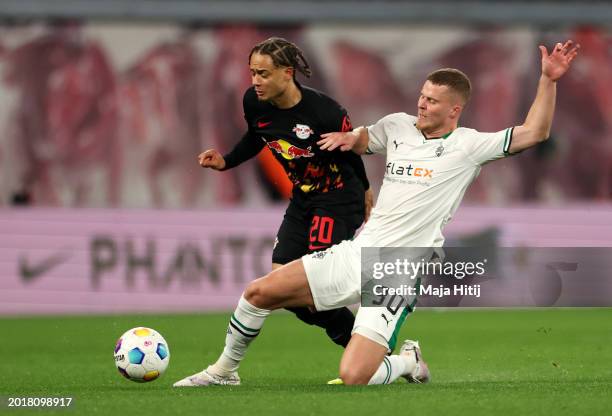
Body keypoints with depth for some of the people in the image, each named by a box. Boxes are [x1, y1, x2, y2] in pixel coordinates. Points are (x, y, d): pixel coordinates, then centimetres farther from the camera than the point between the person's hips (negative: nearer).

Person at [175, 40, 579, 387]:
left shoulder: (468, 147, -5)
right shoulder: (398, 126, 10)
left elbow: (533, 133, -11)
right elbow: (363, 139, 32)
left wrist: (548, 80, -19)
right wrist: (348, 138, 9)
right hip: (354, 255, 6)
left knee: (354, 377, -20)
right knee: (258, 292, -2)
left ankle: (408, 362, 13)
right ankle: (224, 371, 20)